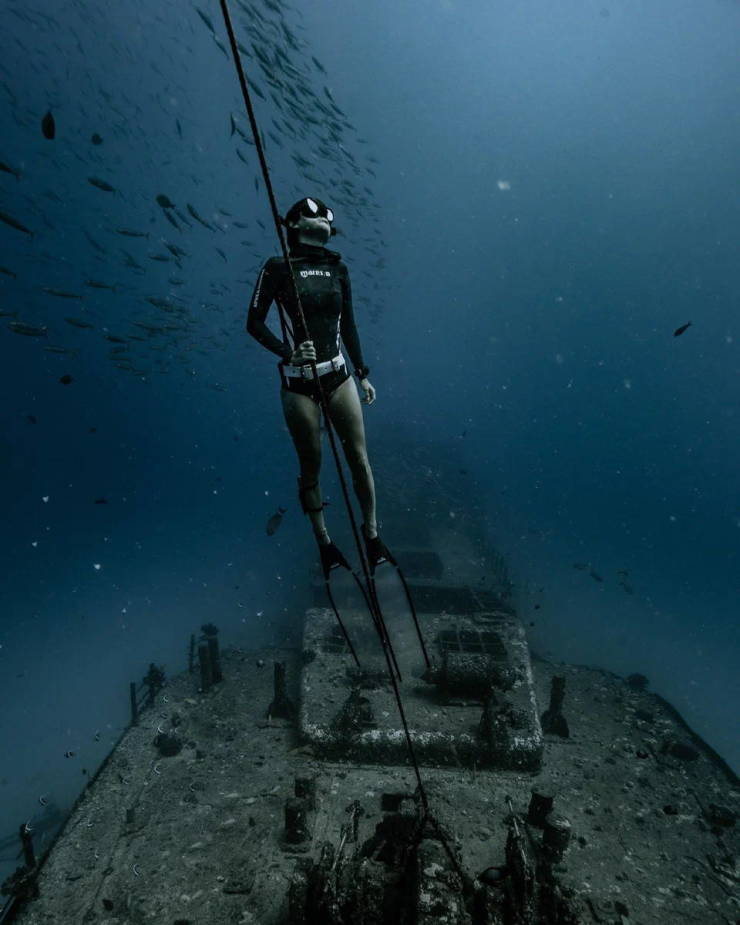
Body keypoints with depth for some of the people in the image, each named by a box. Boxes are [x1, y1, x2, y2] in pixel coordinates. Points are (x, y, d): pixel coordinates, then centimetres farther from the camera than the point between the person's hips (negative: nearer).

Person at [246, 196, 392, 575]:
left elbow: (348, 325, 13)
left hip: (338, 376, 4)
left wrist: (362, 373, 12)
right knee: (311, 466, 4)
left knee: (359, 457, 1)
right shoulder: (279, 267, -4)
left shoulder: (337, 268, 8)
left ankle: (371, 534, 16)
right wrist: (289, 353, -18)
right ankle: (324, 542, 20)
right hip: (299, 383, -3)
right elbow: (254, 323, -3)